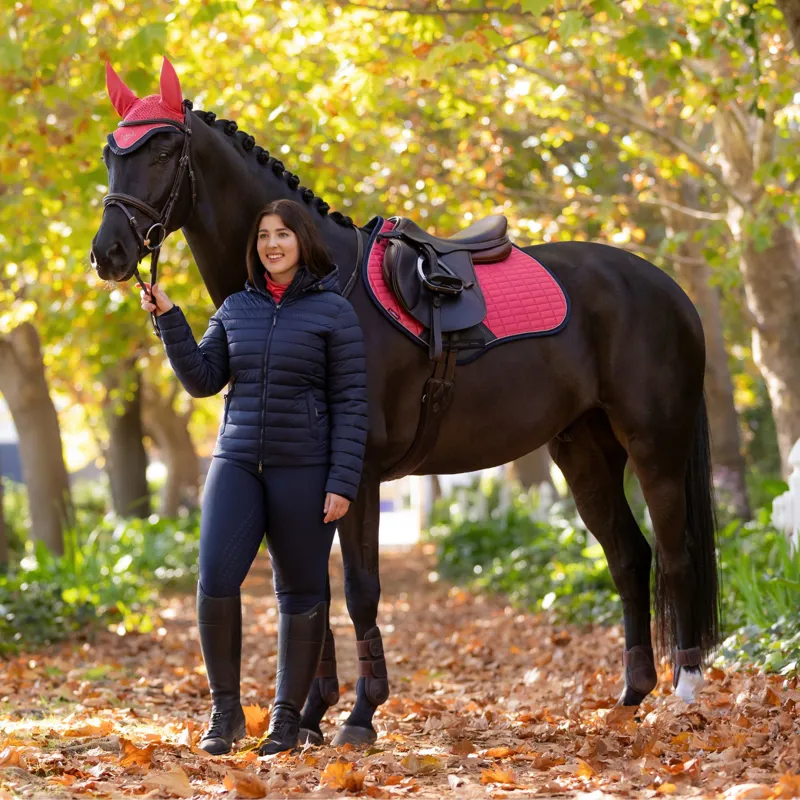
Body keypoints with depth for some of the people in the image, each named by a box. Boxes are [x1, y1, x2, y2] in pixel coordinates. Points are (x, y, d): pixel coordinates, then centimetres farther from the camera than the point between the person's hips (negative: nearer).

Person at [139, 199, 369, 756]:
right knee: (216, 580, -11)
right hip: (237, 463, 3)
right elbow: (203, 380, 6)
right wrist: (169, 318, -3)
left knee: (300, 594, 5)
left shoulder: (334, 311, -3)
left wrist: (343, 482, -12)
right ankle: (225, 710, 4)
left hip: (304, 469, -3)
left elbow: (351, 403, -5)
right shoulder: (237, 308, 10)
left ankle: (287, 717, 18)